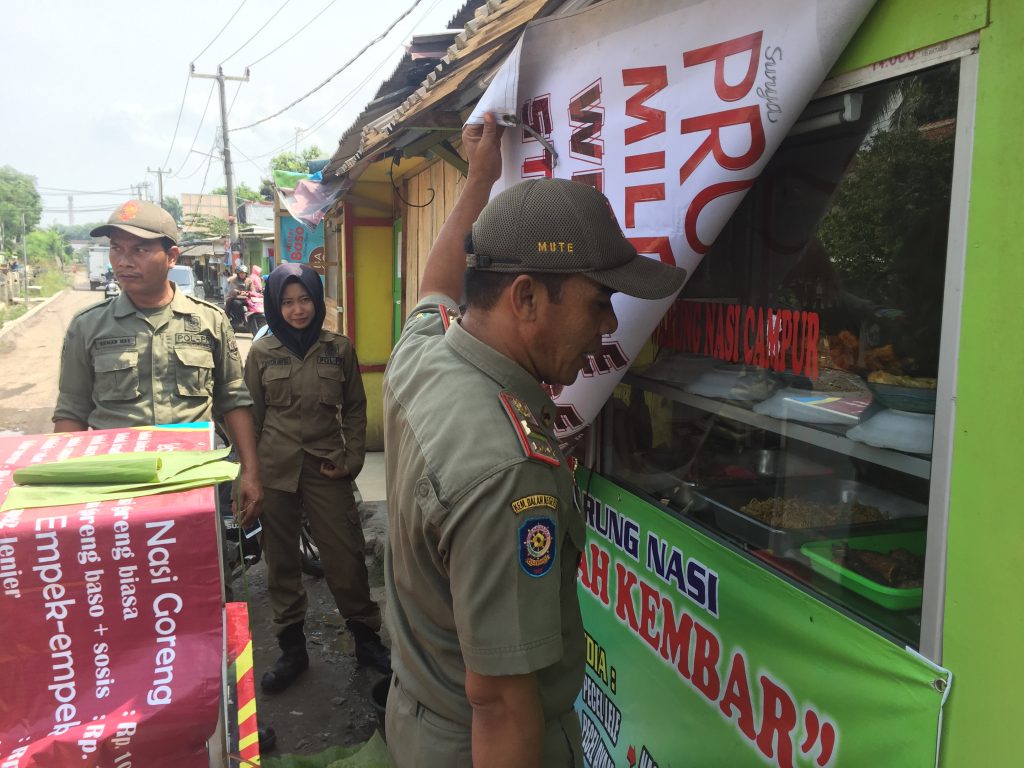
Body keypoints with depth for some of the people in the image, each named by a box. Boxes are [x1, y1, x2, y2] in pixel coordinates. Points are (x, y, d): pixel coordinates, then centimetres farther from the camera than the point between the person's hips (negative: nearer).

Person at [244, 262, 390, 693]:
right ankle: (292, 649, 25)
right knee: (281, 561, 10)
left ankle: (366, 639, 20)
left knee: (346, 557, 0)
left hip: (326, 469, -1)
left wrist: (351, 459, -1)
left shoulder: (339, 349, 2)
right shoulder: (261, 353, 3)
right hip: (275, 470, 1)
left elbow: (355, 409, 8)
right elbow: (251, 415, 7)